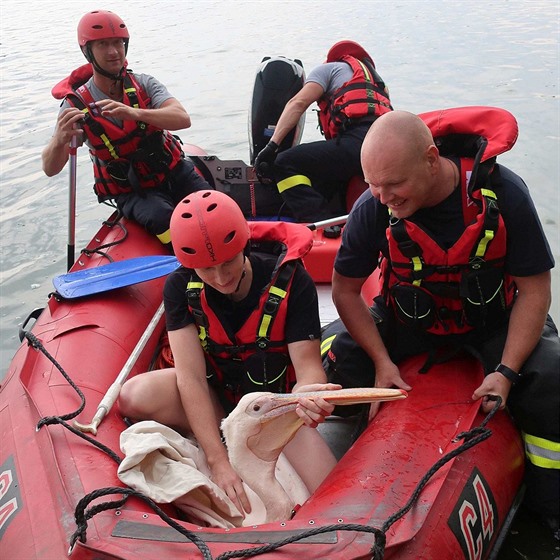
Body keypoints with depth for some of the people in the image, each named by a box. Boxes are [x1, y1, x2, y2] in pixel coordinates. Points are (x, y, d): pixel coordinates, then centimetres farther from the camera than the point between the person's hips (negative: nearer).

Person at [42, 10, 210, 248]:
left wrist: (134, 113, -42)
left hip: (175, 172, 3)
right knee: (163, 219, -32)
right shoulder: (76, 106, -11)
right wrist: (60, 140, -44)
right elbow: (50, 169, -19)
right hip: (132, 192, -2)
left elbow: (183, 118, -24)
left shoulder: (143, 84, -7)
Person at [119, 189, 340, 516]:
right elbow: (191, 377, -22)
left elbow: (308, 365, -22)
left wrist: (308, 396, -49)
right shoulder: (181, 287, -16)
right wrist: (218, 462, -33)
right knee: (135, 398, -29)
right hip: (216, 397, 2)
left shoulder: (291, 280, -22)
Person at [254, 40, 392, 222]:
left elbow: (298, 103, 3)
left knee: (284, 164, -8)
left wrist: (272, 146, -5)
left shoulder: (328, 68, 20)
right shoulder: (375, 79, 41)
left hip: (358, 140, -8)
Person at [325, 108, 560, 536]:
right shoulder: (373, 208, -22)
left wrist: (506, 371, -24)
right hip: (408, 319, 1)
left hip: (494, 320, -1)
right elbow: (345, 291, -7)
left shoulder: (503, 193, -24)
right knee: (330, 365, -18)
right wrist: (382, 360, -16)